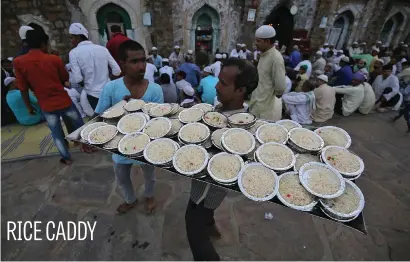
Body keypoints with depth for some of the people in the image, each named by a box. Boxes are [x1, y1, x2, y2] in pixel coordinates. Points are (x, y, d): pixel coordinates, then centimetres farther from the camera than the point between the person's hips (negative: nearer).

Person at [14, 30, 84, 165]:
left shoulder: (18, 62, -6)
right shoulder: (54, 59, -9)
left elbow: (23, 89, -3)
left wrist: (28, 106, 8)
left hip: (46, 106, 1)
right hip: (64, 101, -1)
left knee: (56, 133, 14)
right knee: (79, 125, 18)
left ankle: (66, 158, 25)